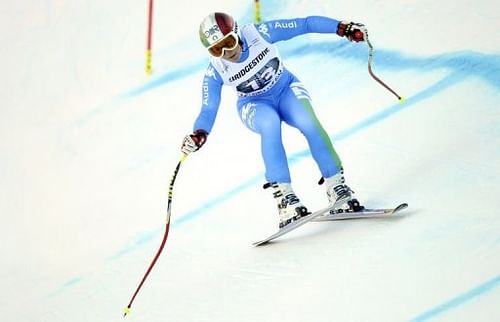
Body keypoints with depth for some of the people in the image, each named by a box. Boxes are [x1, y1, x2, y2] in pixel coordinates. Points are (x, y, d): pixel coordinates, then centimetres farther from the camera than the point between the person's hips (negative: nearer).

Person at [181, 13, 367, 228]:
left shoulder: (260, 33, -23)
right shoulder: (215, 72, -19)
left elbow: (305, 25, -18)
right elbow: (208, 111, -17)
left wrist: (343, 28, -25)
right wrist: (198, 134, -37)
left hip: (286, 89, 1)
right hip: (255, 105, -1)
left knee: (308, 122, -30)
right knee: (269, 124, -36)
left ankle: (336, 187, -19)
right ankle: (284, 197, -34)